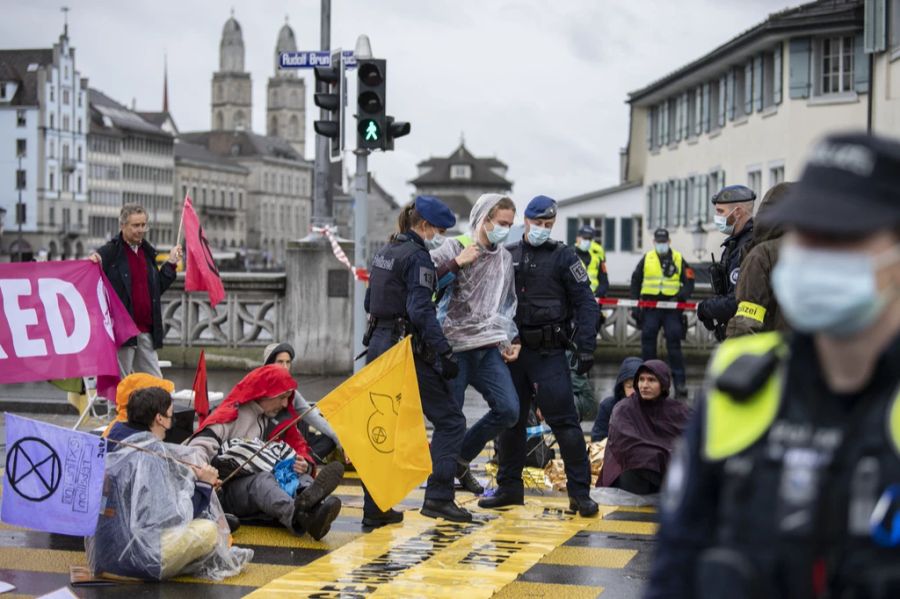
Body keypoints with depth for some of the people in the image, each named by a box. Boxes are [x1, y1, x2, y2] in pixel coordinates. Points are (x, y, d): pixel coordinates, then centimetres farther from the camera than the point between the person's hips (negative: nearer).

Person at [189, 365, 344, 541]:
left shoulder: (281, 420, 18)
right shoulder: (230, 416, 1)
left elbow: (300, 450, 21)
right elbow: (199, 447, -10)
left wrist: (304, 466, -5)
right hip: (229, 491, -5)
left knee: (303, 479, -24)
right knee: (263, 479, -36)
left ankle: (316, 508, -62)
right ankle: (298, 514, -70)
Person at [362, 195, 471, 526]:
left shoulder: (384, 253, 14)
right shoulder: (417, 257, -13)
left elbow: (369, 302, 21)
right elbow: (421, 311, -21)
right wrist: (444, 353, -22)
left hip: (378, 346, 9)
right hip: (408, 350, -9)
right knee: (450, 420, 1)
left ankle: (374, 508, 13)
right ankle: (438, 497, -5)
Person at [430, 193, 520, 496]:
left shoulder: (505, 257, 15)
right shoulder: (454, 248, -4)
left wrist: (513, 338, 17)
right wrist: (456, 264, -23)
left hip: (490, 349, 6)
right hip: (455, 348, -5)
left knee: (509, 409, -7)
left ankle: (461, 458, 15)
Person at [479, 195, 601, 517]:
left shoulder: (563, 256, -1)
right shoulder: (507, 257, 11)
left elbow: (586, 304, -5)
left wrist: (585, 348, -13)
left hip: (549, 354, -5)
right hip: (512, 350, 5)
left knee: (564, 421, -9)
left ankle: (580, 493, -3)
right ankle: (509, 487, 21)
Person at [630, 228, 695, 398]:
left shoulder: (679, 259, 5)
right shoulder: (646, 259, 10)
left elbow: (689, 282, 3)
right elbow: (635, 281, 14)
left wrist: (681, 296, -15)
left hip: (672, 308, -2)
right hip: (650, 308, 2)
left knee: (674, 344, -6)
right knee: (647, 343, 2)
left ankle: (680, 382, -5)